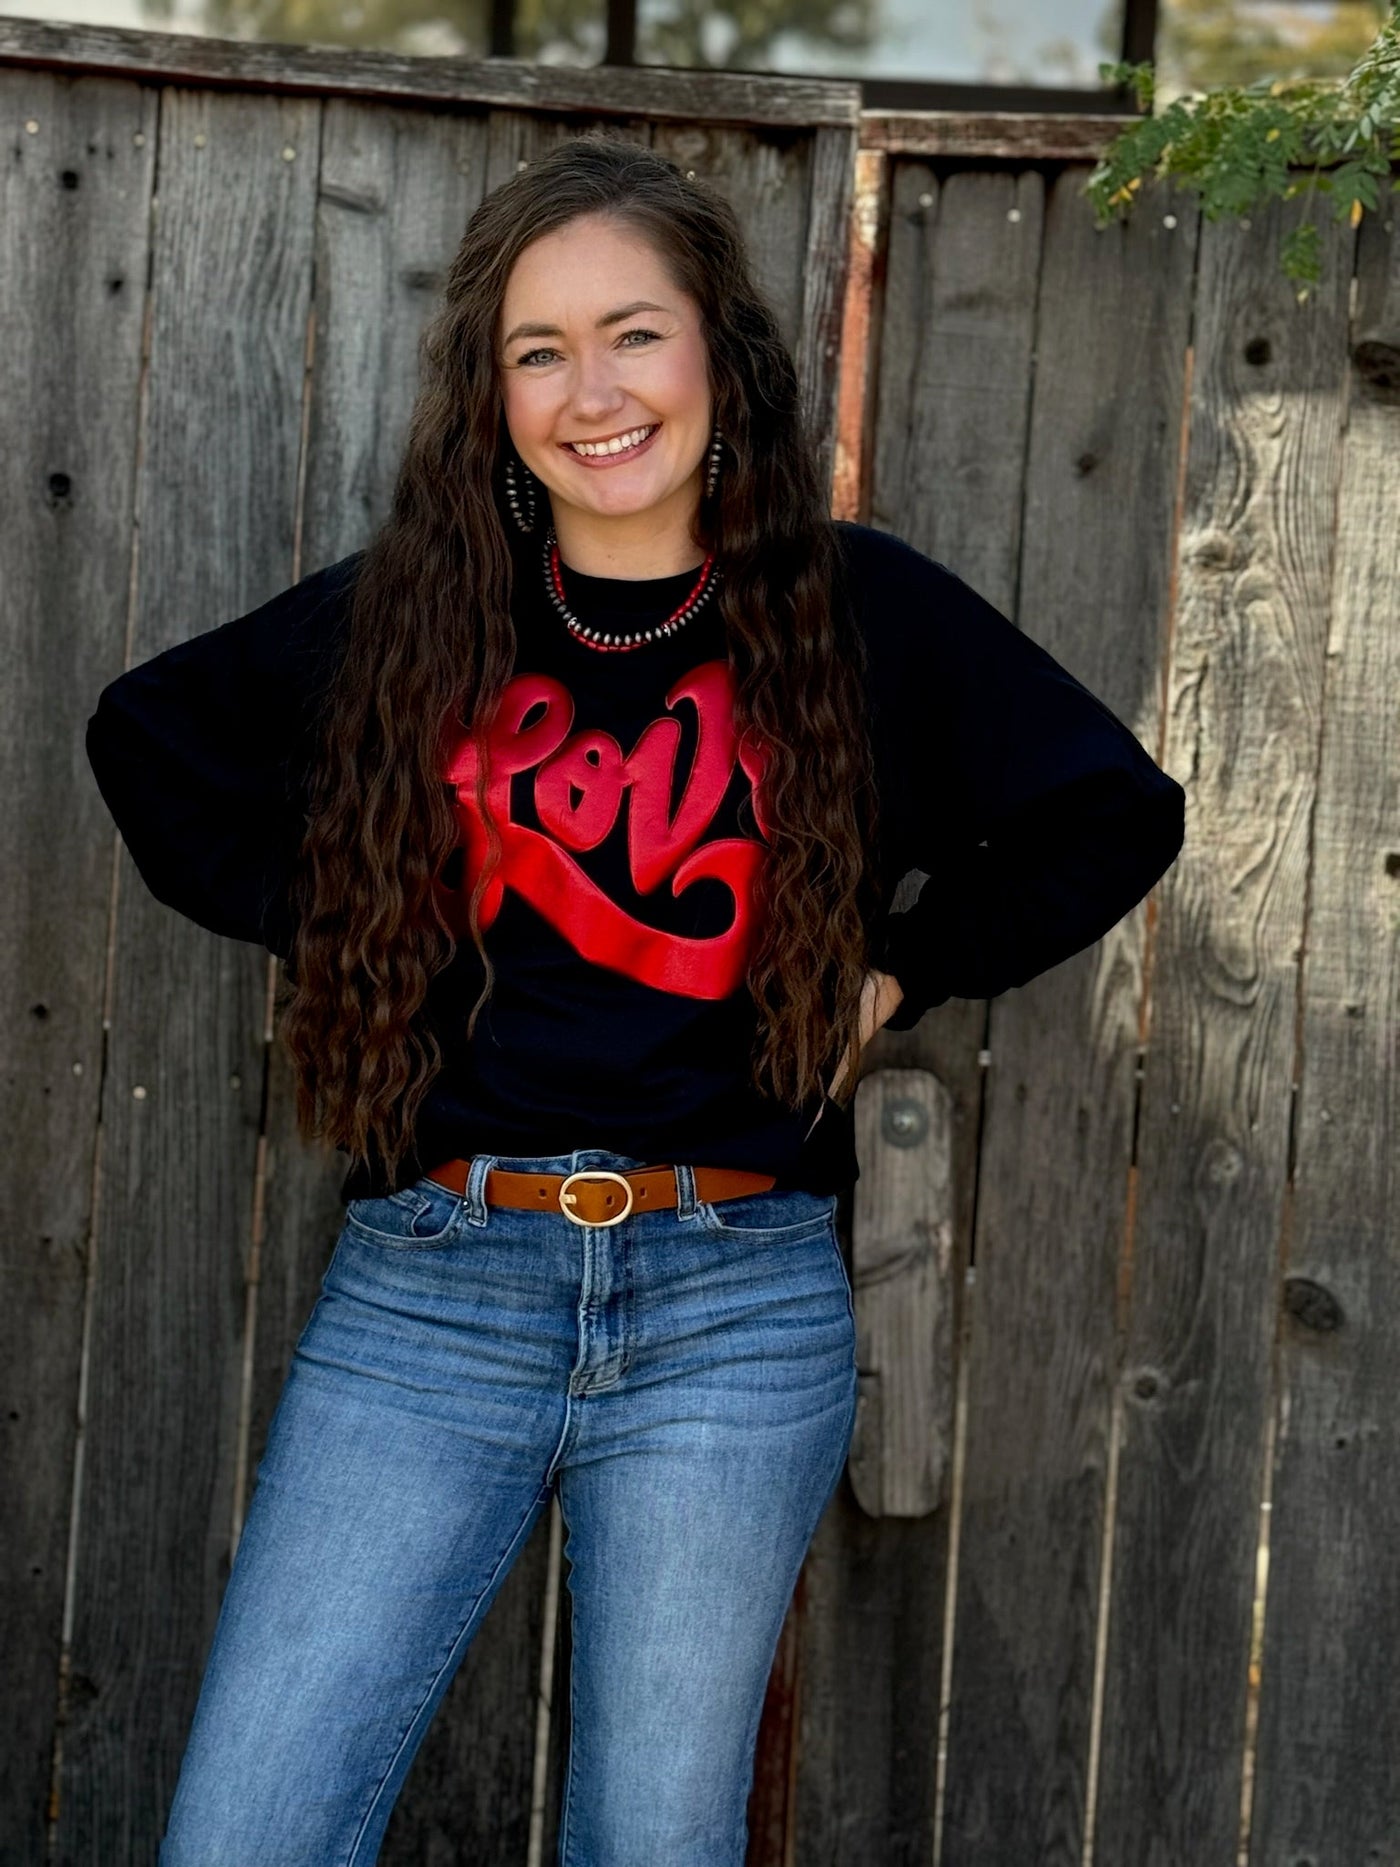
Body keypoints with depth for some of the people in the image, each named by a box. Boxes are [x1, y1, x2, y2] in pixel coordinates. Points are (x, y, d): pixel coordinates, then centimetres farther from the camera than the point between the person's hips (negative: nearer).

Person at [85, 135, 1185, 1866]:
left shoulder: (863, 612, 4)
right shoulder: (403, 616, 7)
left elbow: (1115, 812, 9)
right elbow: (149, 734, 22)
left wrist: (901, 974, 5)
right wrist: (315, 922, 11)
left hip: (734, 1308, -1)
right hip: (428, 1285, 1)